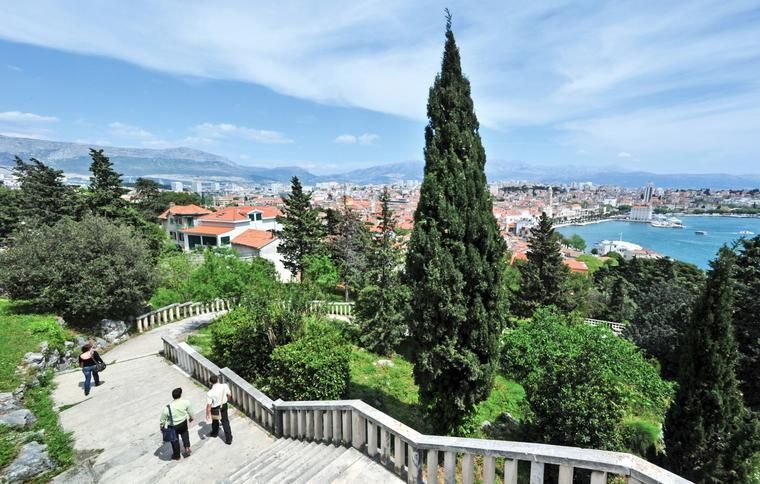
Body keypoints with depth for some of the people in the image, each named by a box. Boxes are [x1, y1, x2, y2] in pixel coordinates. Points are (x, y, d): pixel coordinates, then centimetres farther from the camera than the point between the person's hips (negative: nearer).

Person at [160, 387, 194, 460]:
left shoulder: (167, 408, -30)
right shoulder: (186, 402, -25)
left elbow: (163, 420, -14)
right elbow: (190, 412, -6)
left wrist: (162, 428, 6)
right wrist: (191, 418, 15)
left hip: (173, 427, -1)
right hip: (183, 423, 1)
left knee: (175, 440, 24)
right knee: (185, 433, 34)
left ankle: (176, 456, 43)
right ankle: (187, 447, 29)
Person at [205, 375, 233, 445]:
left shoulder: (211, 393, -30)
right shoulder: (225, 386, -20)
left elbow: (209, 405, -21)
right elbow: (229, 395, -3)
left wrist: (207, 414, -4)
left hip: (215, 409, -2)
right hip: (224, 406, 3)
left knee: (215, 421, 27)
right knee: (225, 422, 16)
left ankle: (215, 433, 54)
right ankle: (228, 439, 19)